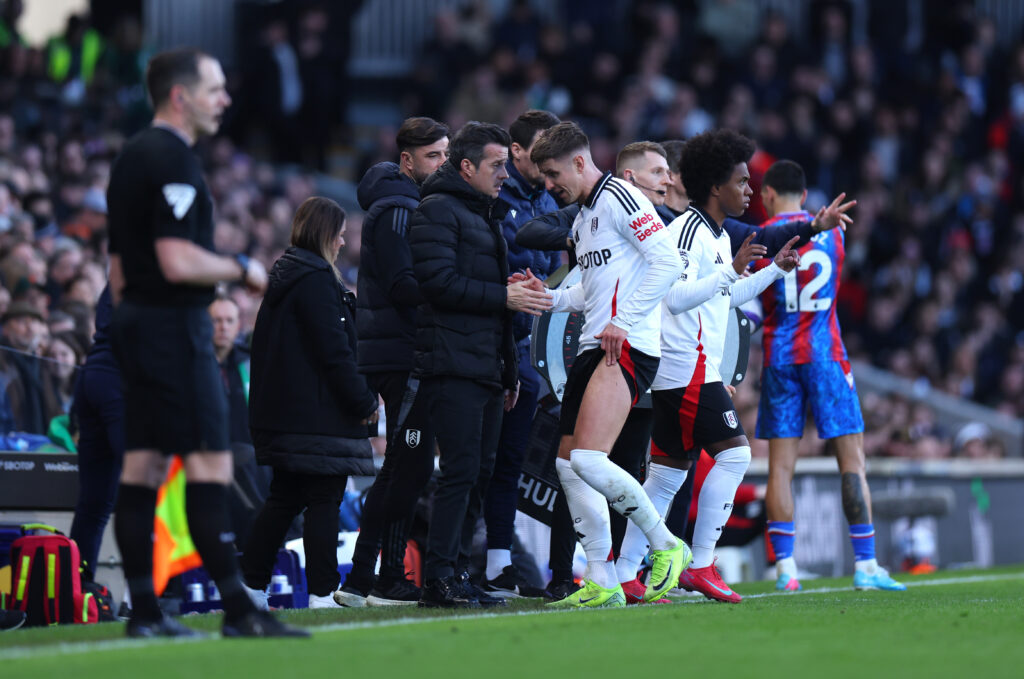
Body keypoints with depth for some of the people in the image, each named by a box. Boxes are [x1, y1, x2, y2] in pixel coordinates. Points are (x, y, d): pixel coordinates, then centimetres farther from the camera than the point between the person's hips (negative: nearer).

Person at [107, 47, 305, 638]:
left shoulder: (132, 157, 16)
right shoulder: (174, 160, -15)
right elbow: (177, 261, -23)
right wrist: (242, 269, -8)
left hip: (135, 320, 10)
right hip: (175, 324, -10)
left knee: (144, 465, 7)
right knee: (210, 462, -10)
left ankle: (144, 609, 7)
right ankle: (238, 610, -11)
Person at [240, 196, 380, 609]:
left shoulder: (283, 277, 16)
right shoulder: (316, 280, -13)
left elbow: (265, 347, 21)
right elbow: (334, 351, -18)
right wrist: (364, 402, -11)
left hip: (281, 412, 10)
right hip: (318, 415, -10)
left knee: (284, 498, 15)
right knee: (324, 501, -6)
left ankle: (251, 584, 15)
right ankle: (322, 592, -7)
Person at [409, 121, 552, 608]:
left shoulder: (486, 215, 25)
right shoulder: (438, 210, -5)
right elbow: (439, 282, -17)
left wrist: (509, 369, 23)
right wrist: (504, 296, -16)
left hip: (486, 369, 9)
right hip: (453, 367, -9)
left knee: (478, 475, 8)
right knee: (460, 472, -13)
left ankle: (458, 573, 11)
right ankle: (437, 579, -13)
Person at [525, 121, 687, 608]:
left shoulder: (618, 197, -7)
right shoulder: (582, 217, 23)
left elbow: (668, 262, -16)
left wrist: (624, 322, -18)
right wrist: (550, 298, 13)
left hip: (628, 348, -10)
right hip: (594, 348, 10)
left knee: (588, 460, -22)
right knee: (568, 466, 5)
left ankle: (666, 545, -6)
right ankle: (602, 585, 8)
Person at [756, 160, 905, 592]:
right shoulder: (832, 230, 7)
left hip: (779, 357, 0)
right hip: (825, 355, 0)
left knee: (780, 466, 2)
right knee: (852, 460, 0)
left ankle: (785, 567, -4)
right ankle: (865, 565, -5)